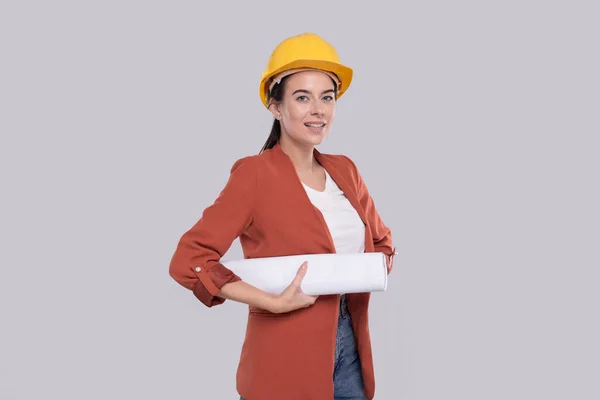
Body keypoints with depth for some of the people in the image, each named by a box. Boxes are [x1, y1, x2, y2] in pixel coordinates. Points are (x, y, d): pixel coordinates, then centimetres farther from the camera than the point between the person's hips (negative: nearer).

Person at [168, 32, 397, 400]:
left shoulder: (344, 170, 5)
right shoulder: (255, 173, -13)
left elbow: (381, 242, 19)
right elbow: (188, 260, -18)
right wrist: (274, 302, -22)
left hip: (349, 349, 6)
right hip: (286, 358, -6)